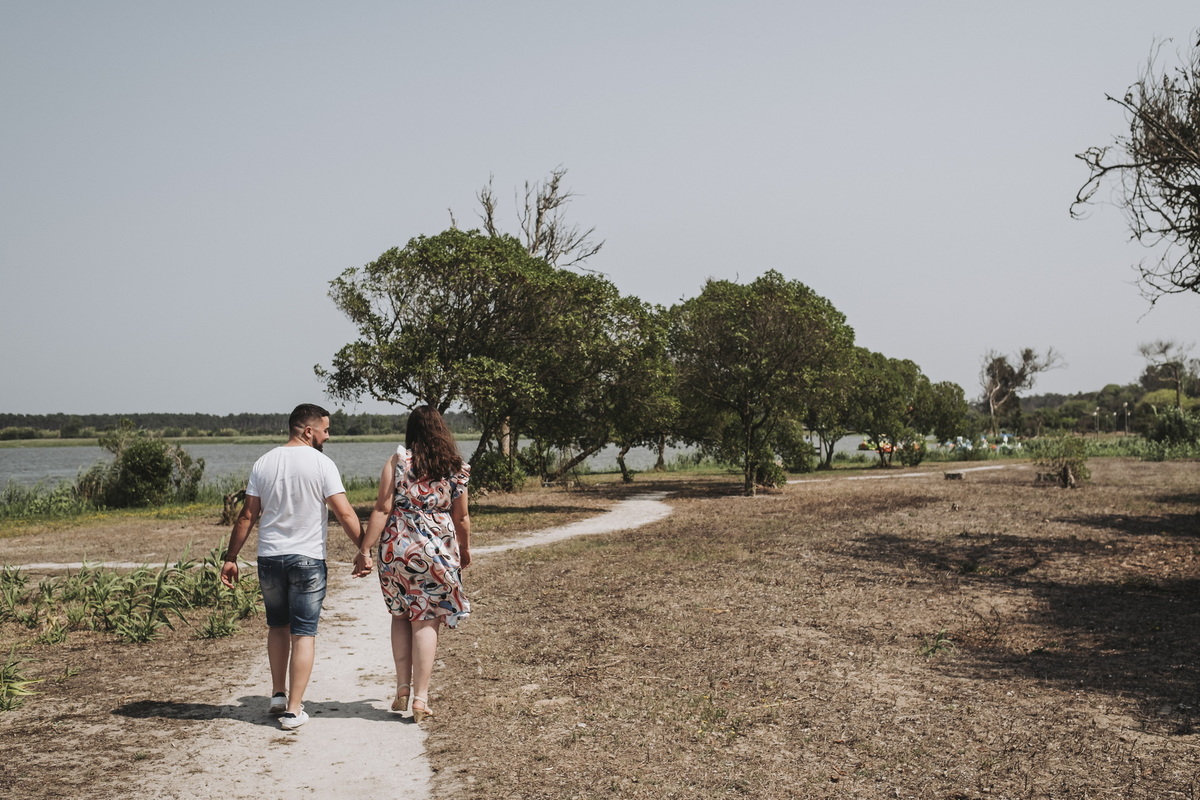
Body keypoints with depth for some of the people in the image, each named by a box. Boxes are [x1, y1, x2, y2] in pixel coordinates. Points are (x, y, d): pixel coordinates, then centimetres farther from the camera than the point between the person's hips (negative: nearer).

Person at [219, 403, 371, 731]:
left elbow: (247, 516, 4)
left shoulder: (263, 464, 4)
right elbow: (345, 513, -12)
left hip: (269, 557, 4)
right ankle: (294, 709, 2)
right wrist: (363, 551, -5)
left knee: (277, 626, 21)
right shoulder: (321, 463, -8)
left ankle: (278, 695, 25)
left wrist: (231, 558, 9)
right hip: (307, 559, -4)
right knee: (303, 633, 2)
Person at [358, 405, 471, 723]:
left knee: (401, 616, 17)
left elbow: (382, 509, -8)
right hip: (438, 550, 0)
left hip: (397, 547, 0)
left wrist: (365, 548, -6)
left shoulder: (398, 461, -3)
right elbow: (461, 517, 7)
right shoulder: (455, 469, 1)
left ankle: (402, 688, 14)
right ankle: (420, 698, 4)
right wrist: (465, 549, 23)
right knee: (426, 621, 4)